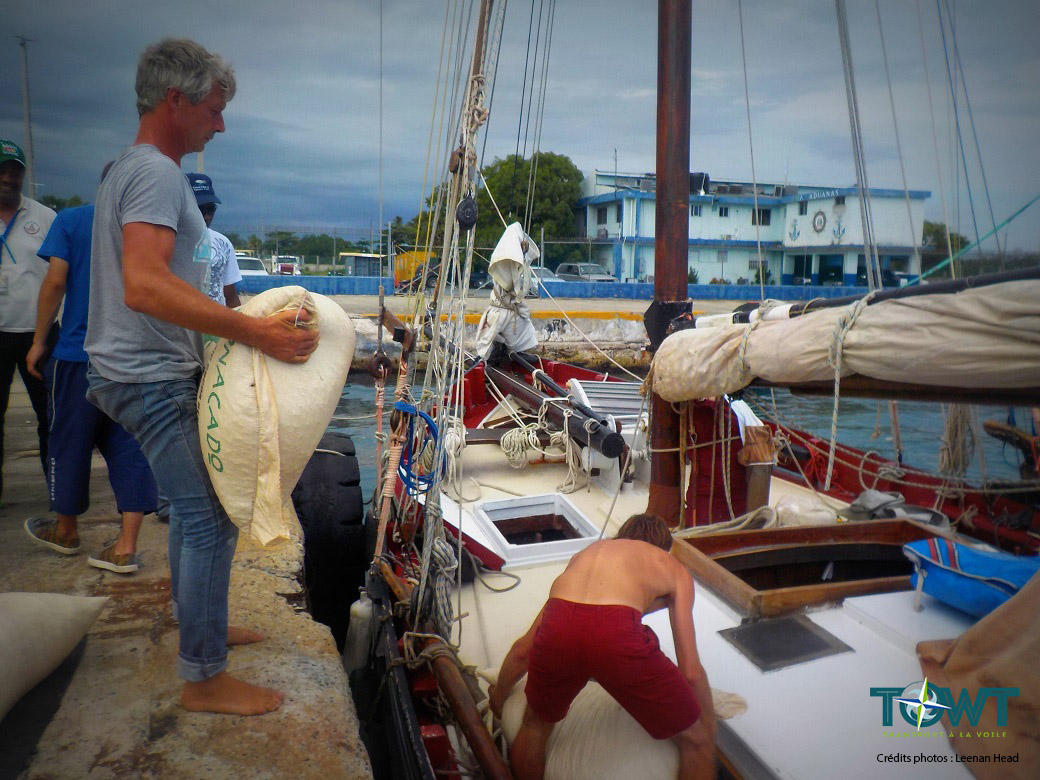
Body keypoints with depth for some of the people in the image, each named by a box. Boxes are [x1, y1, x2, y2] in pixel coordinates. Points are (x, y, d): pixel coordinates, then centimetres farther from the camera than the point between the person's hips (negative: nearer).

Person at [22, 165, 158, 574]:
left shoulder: (70, 220, 0)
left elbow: (55, 281, -6)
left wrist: (39, 341, 1)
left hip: (79, 352, -1)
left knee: (70, 440, 13)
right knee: (130, 444, 4)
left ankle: (65, 529, 31)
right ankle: (126, 547, 2)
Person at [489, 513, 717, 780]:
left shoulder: (586, 553, 39)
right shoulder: (673, 568, 32)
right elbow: (691, 672, 25)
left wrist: (498, 699, 57)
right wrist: (710, 727, 43)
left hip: (557, 627, 4)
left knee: (535, 726, 35)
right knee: (695, 741, 22)